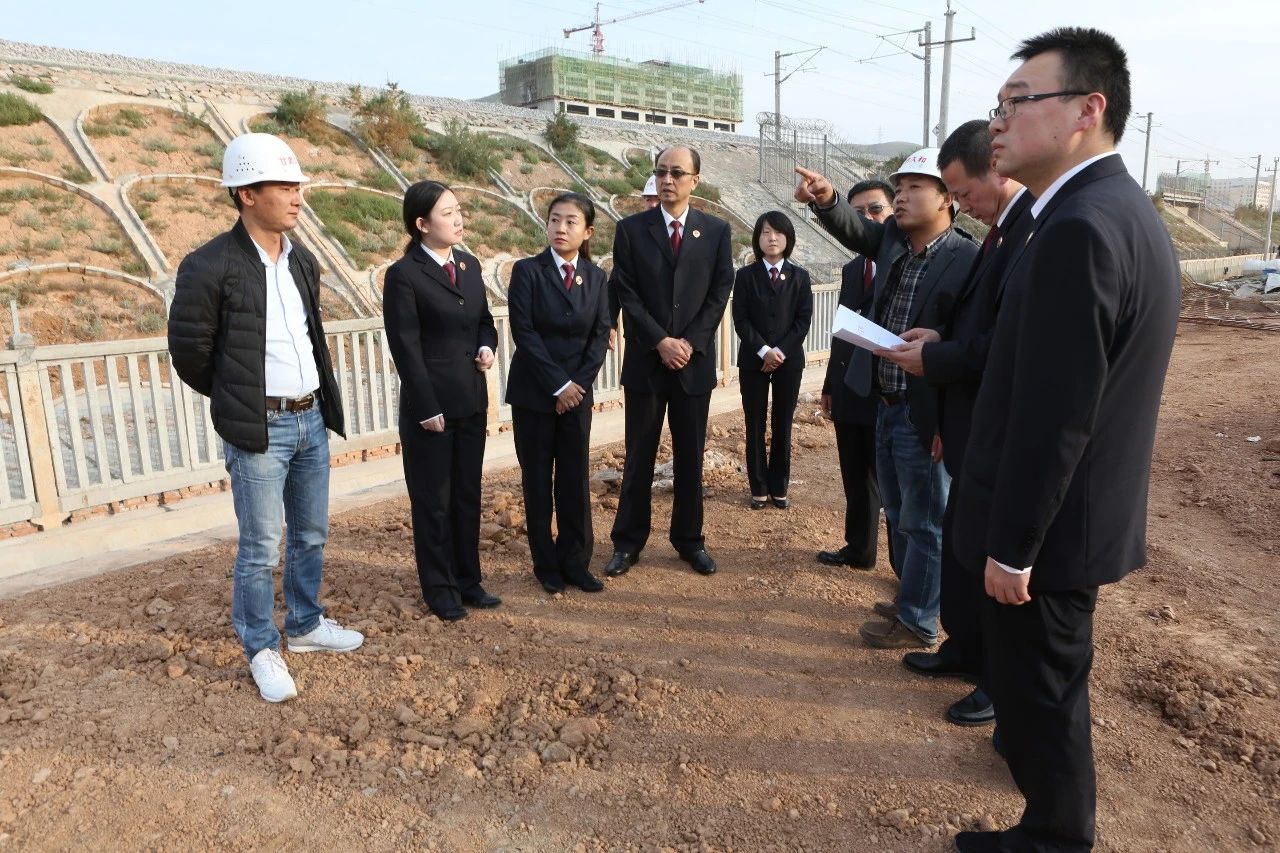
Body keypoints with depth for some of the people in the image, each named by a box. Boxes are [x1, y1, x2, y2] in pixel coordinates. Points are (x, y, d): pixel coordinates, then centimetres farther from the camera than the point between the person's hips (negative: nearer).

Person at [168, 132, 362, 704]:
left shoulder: (303, 262, 8)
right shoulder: (209, 267, -13)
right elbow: (189, 352, -7)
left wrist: (318, 402, 15)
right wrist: (235, 400, 5)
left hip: (311, 420, 7)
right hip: (258, 431, -6)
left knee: (311, 536, 17)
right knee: (261, 549, 4)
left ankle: (305, 626, 35)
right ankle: (262, 650, 22)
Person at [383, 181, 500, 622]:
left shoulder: (470, 265, 9)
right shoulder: (403, 275, -11)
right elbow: (406, 347, -13)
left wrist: (486, 346, -4)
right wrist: (428, 410, -14)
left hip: (471, 402, 6)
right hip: (430, 407, -6)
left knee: (467, 495, 14)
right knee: (433, 502, 8)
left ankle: (468, 581, 28)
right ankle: (440, 590, 22)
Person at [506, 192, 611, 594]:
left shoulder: (595, 276, 5)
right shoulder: (527, 270, -6)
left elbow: (600, 334, 3)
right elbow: (523, 331, -12)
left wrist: (578, 383, -8)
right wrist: (558, 385, -14)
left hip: (577, 391, 3)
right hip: (534, 392, -3)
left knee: (576, 479, 5)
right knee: (538, 480, 6)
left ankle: (575, 562, 17)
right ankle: (546, 564, 18)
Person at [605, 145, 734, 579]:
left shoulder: (716, 230, 5)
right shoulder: (631, 229, 2)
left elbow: (720, 293, 1)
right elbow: (627, 295, -3)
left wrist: (689, 342, -11)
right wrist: (661, 342, -13)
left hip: (695, 360, 1)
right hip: (645, 360, -1)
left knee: (691, 457, 9)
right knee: (638, 457, 6)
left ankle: (689, 539, 22)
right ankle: (628, 541, 18)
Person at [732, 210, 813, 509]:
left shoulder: (799, 276, 6)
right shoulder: (746, 275, 2)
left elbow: (803, 319, -1)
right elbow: (741, 320, -4)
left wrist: (781, 350, -12)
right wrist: (763, 350, -15)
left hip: (789, 359, 1)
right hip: (753, 359, -1)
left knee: (783, 425, 5)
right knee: (755, 425, 3)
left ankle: (779, 487, 14)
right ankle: (759, 487, 12)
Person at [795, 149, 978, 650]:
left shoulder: (967, 260, -17)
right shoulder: (893, 240, 6)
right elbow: (851, 228, -5)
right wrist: (825, 199, -27)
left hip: (925, 415, -8)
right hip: (886, 405, 8)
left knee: (925, 522, 7)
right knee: (899, 515, 21)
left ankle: (918, 623, 23)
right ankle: (910, 600, 38)